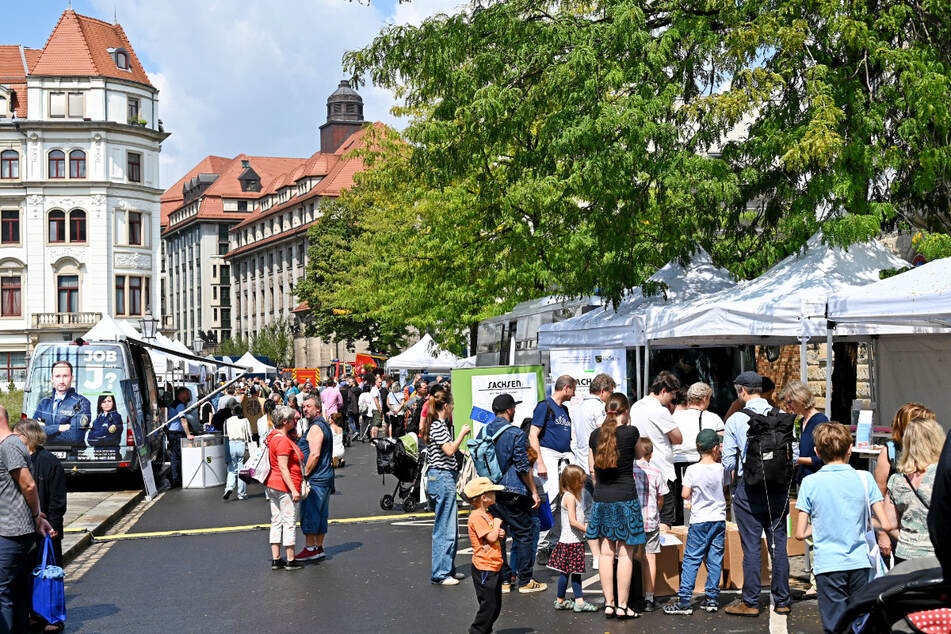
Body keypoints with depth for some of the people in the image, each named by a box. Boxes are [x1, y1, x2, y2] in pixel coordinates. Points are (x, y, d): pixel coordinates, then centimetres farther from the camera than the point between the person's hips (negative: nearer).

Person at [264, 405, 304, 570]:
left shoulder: (273, 437, 12)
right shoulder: (283, 440, -18)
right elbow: (283, 468, -22)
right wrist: (293, 489, -22)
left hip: (271, 485, 10)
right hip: (284, 486, -10)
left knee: (276, 522, 10)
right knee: (290, 523, -2)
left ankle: (276, 560, 12)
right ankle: (290, 561, 2)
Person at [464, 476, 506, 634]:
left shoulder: (487, 515, 15)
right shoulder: (476, 517, -18)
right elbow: (491, 538, -23)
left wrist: (501, 534, 3)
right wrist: (497, 524, -7)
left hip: (494, 567, 10)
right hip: (484, 569, -10)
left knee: (496, 605, 14)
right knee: (488, 605, -6)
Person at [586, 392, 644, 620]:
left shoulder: (595, 435, 4)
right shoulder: (631, 432, -7)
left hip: (601, 499, 4)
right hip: (626, 498, -4)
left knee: (605, 553, 9)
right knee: (625, 554, 1)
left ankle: (609, 603, 12)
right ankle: (622, 606, 3)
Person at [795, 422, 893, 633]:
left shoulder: (810, 483, -3)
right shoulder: (864, 478, 0)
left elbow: (800, 533, -3)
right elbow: (885, 525, -1)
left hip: (828, 566, -2)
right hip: (859, 564, 2)